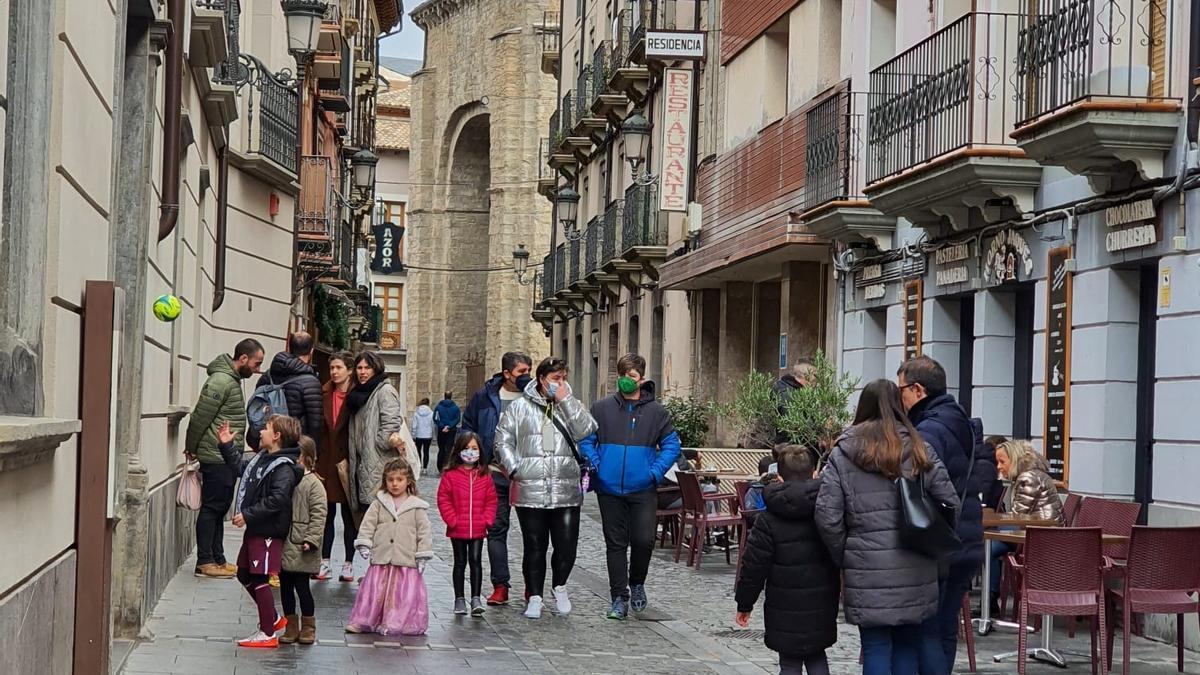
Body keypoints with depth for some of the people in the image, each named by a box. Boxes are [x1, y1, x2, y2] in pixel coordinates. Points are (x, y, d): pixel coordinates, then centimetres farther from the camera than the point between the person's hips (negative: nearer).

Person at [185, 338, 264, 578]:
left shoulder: (233, 380, 16)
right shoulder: (221, 381, -17)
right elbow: (200, 417, -16)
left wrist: (192, 446, 19)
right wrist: (192, 447, -5)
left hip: (228, 459, 10)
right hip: (217, 458, -10)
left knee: (219, 509, 13)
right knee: (211, 508, -4)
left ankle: (218, 560, 18)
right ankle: (204, 562, 0)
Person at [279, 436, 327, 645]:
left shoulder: (314, 484, -8)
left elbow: (318, 515, -11)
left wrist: (311, 540, -17)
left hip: (301, 549, -6)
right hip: (282, 545, 6)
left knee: (302, 587, 1)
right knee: (285, 587, 11)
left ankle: (308, 627, 15)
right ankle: (291, 626, 21)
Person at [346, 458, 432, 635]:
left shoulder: (417, 507, 2)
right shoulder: (379, 503, 8)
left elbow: (423, 532, 2)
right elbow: (368, 524, 5)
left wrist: (422, 556, -1)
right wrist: (364, 544, -6)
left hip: (406, 561, -1)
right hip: (381, 559, 1)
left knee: (403, 594, -1)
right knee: (375, 591, 4)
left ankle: (398, 624, 9)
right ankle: (362, 622, 11)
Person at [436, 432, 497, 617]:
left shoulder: (485, 475, 3)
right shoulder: (451, 475, -5)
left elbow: (491, 500, 7)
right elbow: (443, 499, -4)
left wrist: (487, 520, -3)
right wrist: (452, 520, -10)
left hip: (478, 530, 1)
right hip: (457, 530, -1)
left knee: (476, 561, -1)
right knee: (460, 563, 9)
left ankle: (476, 598, 2)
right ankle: (459, 599, 17)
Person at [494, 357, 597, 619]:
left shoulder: (571, 405, 11)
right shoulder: (520, 407, 7)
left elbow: (586, 431, -7)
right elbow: (503, 438, 6)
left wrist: (565, 400, -9)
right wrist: (513, 468, -5)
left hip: (566, 491, 1)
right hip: (530, 491, -1)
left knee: (567, 545, -1)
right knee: (534, 546, 5)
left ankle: (559, 586, 26)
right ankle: (535, 597, 17)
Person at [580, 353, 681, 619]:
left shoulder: (656, 412, 2)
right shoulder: (602, 408, 3)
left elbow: (671, 445, 6)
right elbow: (586, 441, 9)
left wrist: (655, 472, -6)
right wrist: (597, 467, -6)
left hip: (643, 489, -1)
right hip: (610, 489, 1)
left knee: (644, 540, -7)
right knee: (616, 544, 6)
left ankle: (637, 584, 21)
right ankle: (619, 598, 14)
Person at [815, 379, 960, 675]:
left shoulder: (843, 454, 0)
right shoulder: (918, 449, 4)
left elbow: (827, 517, -7)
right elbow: (951, 505, 1)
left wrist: (843, 559, 5)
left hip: (867, 570, -2)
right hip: (914, 569, 2)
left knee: (876, 648, 4)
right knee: (907, 644, 12)